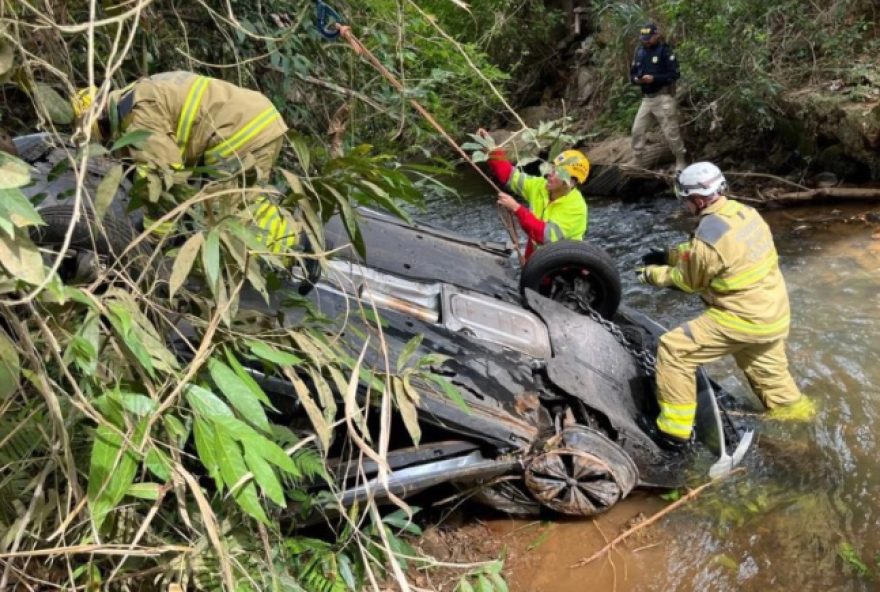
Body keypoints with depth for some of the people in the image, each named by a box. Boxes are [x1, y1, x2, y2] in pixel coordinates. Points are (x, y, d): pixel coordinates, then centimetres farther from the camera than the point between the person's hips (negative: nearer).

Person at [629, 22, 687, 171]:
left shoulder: (665, 51, -8)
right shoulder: (639, 51, 11)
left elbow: (674, 74, -12)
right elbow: (632, 73, 16)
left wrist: (654, 78, -22)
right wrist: (636, 79, -8)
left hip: (663, 97, -6)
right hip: (646, 98, 6)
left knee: (670, 131, -4)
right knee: (637, 130, 6)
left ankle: (680, 162, 8)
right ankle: (637, 162, 17)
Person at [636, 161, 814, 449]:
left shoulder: (708, 237, -25)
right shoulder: (745, 213, 0)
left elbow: (688, 281, -7)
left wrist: (653, 274, 6)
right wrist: (668, 255, 14)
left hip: (743, 318, -8)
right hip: (774, 314, 8)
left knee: (674, 349, -4)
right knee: (765, 366, 32)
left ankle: (675, 427, 2)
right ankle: (789, 406, 56)